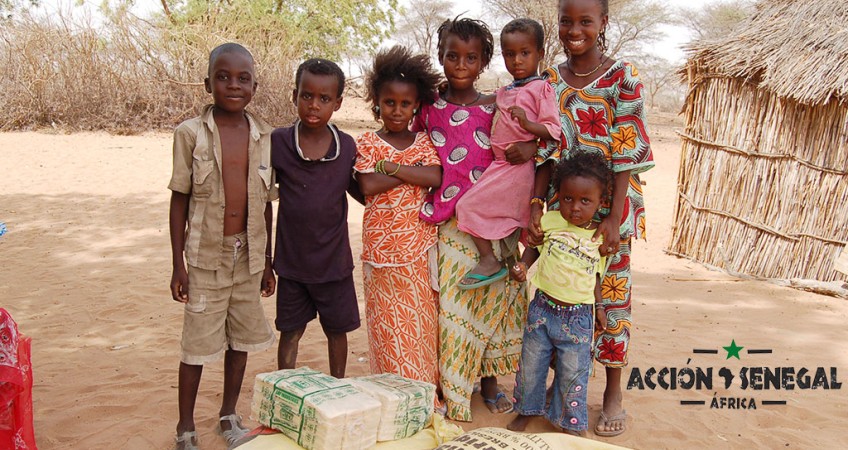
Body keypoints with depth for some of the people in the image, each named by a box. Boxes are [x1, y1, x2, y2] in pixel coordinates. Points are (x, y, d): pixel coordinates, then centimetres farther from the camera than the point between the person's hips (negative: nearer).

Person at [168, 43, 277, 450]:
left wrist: (267, 261, 10)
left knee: (241, 338, 14)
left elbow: (265, 203, 7)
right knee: (198, 343, 4)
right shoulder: (190, 133, -7)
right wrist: (178, 264, -6)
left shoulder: (264, 137, 1)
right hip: (206, 255, -3)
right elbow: (179, 200, -3)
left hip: (248, 254, 3)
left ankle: (229, 415, 33)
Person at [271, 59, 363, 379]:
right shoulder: (277, 142, -8)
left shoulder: (346, 147, -5)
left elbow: (360, 191, 9)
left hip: (334, 260, 1)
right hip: (292, 259, -1)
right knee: (290, 331, 11)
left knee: (337, 329, 16)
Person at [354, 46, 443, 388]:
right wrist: (414, 172, -11)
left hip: (420, 244, 2)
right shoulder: (367, 144, 1)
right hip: (382, 244, -2)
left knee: (422, 317, 9)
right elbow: (368, 186, -15)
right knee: (389, 322, 3)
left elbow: (436, 177, -11)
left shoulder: (424, 143, 8)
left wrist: (391, 167, -15)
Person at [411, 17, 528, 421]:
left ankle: (489, 380, 27)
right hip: (446, 227, 0)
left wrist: (532, 147, -16)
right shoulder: (428, 108, 2)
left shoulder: (495, 108, 2)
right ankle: (449, 388, 19)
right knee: (449, 304, 3)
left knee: (491, 298, 9)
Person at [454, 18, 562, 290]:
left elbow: (554, 131, -13)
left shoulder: (541, 88, -8)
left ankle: (489, 261, -1)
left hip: (519, 165, -8)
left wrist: (527, 124, -30)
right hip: (501, 164, 8)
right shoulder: (504, 93, 16)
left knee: (469, 205, -9)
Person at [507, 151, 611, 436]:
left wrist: (599, 306, -2)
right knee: (530, 365, 17)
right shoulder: (550, 221, -7)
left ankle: (570, 421, 33)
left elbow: (596, 275, 5)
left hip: (579, 317, -1)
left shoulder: (602, 237, -6)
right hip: (542, 308, 1)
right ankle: (527, 409, 42)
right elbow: (534, 247, 8)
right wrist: (522, 267, -10)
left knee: (572, 374, 10)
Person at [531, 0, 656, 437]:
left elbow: (627, 155, -11)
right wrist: (535, 205, -9)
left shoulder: (622, 77, -7)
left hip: (610, 203, -3)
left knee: (611, 292, 5)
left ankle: (613, 392, 21)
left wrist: (613, 218, -17)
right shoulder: (550, 80, 4)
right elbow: (545, 151, 3)